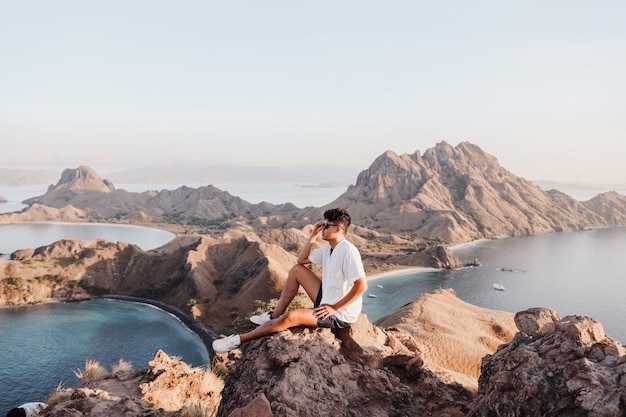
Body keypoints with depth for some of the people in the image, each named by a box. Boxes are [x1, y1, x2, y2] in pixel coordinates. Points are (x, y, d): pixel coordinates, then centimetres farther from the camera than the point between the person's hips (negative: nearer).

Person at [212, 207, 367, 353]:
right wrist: (313, 237, 0)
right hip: (326, 301, 9)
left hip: (340, 316, -9)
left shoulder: (348, 251, -23)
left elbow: (361, 286, -29)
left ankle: (239, 339, -13)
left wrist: (335, 308, -25)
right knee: (297, 270, 4)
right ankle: (274, 316, 10)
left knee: (291, 317, -25)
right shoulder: (327, 247, 4)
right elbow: (301, 260, 13)